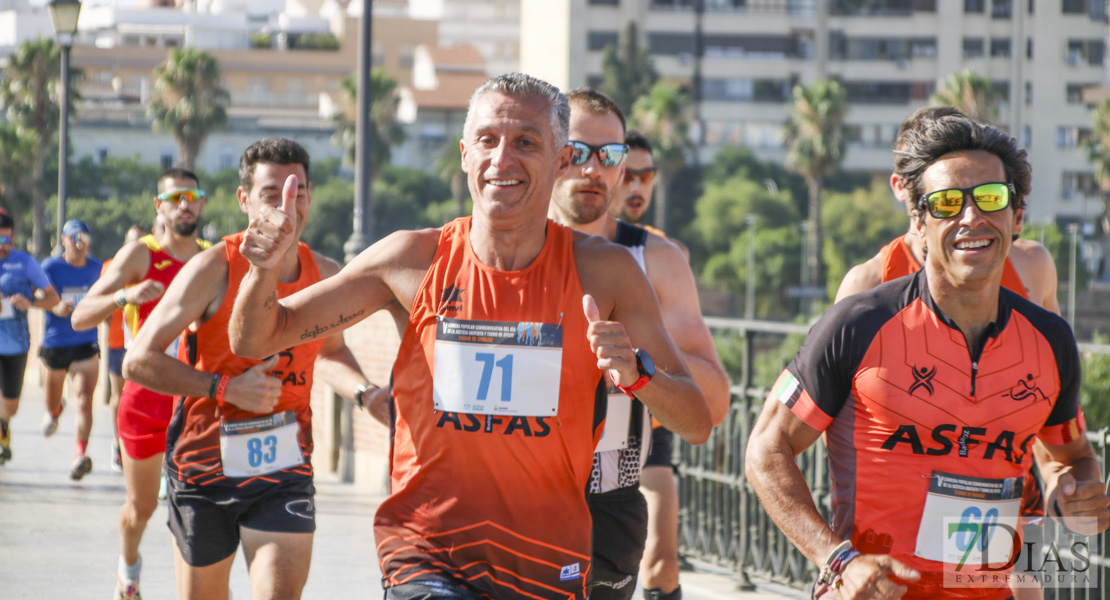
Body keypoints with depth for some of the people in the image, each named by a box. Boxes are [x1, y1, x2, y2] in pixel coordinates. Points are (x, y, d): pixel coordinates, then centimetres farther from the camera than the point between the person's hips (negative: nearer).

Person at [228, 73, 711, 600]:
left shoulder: (605, 273, 0)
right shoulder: (415, 260, 0)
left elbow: (697, 425, 0)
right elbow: (254, 341, 6)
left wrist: (636, 373, -20)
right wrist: (265, 268, -15)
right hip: (426, 553, -1)